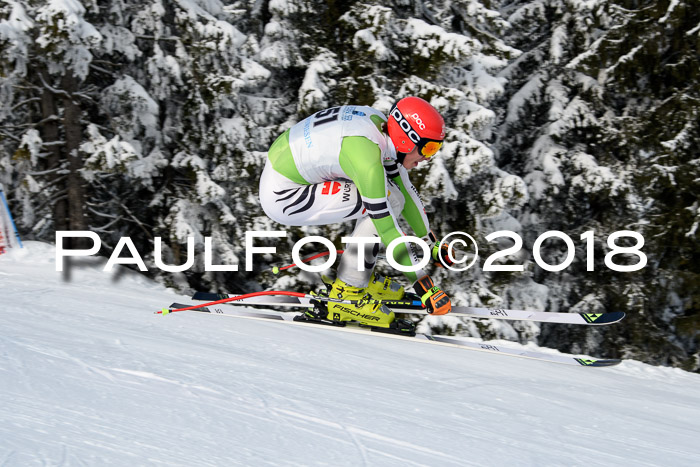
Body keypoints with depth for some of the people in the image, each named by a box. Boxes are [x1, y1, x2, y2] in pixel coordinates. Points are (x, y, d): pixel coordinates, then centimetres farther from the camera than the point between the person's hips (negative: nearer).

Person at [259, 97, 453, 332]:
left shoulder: (381, 124, -1)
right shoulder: (368, 158, -27)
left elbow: (404, 187, 11)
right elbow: (387, 228, -23)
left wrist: (431, 241, 19)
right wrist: (423, 284, -17)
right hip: (282, 197, -9)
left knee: (385, 189, 9)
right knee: (388, 200, -14)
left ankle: (359, 279, 17)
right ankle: (346, 293, -6)